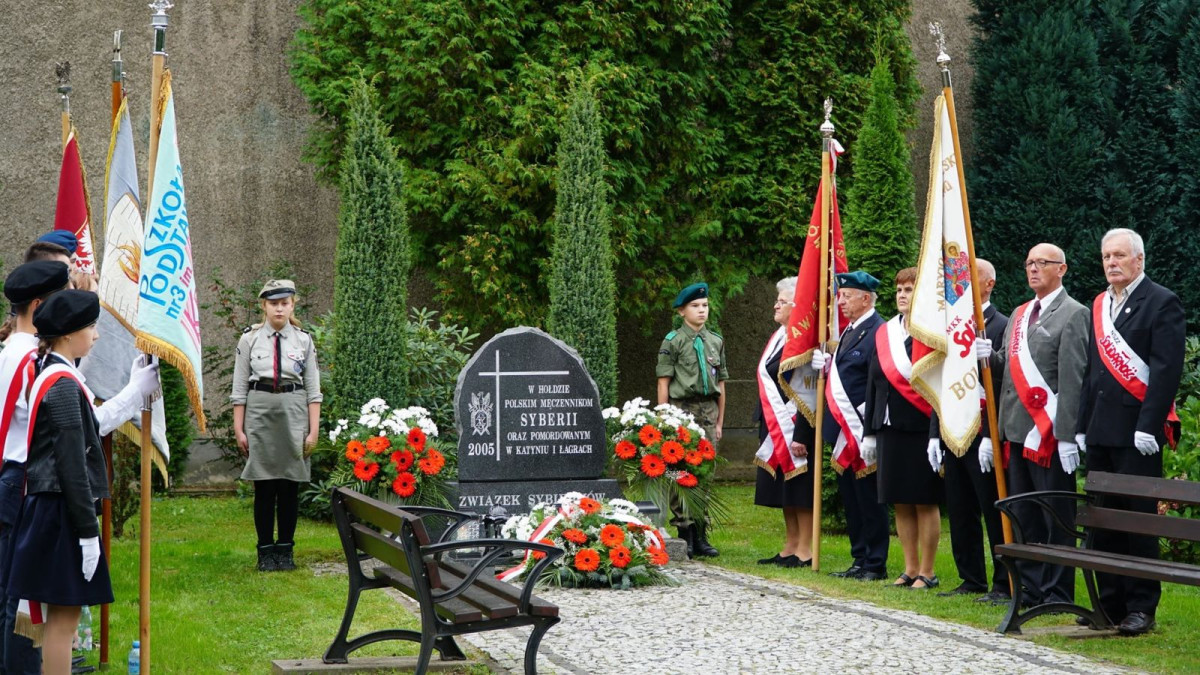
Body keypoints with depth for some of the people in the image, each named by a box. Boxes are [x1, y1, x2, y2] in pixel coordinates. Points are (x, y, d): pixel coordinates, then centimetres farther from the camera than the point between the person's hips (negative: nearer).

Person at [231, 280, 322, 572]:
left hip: (294, 414, 1)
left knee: (290, 486, 4)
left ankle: (286, 548, 14)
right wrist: (239, 429, 0)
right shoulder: (250, 339, 4)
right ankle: (266, 551, 9)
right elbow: (239, 387, 5)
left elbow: (313, 389, 5)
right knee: (264, 486, 1)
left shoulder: (303, 340, 5)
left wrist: (313, 430, -1)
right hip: (259, 411, -1)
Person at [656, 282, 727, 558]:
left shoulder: (716, 341, 14)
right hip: (682, 410, -5)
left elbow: (720, 385, 16)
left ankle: (700, 536, 12)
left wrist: (719, 422, 14)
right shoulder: (673, 341, -1)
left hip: (708, 412, 5)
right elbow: (663, 383, -2)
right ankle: (685, 534, 1)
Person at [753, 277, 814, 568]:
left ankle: (804, 551, 3)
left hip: (795, 426, -10)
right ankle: (790, 548, 20)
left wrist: (801, 435, -23)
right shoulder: (778, 337, 14)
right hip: (775, 429, 10)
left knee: (799, 488, -3)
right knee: (784, 489, 13)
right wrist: (764, 428, 19)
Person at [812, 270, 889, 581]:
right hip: (843, 430, 10)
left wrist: (871, 435, -23)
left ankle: (875, 564, 6)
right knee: (850, 499, 14)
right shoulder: (849, 332, 17)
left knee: (869, 500, -2)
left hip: (863, 432, -10)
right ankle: (860, 560, 21)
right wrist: (827, 364, 0)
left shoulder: (877, 332, -14)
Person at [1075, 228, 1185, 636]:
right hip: (1101, 432, 7)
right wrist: (1082, 426, 13)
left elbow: (1167, 369, -12)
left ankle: (1141, 609, 1)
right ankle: (1110, 605, 15)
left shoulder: (1161, 303, -5)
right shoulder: (1099, 306, 17)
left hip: (1136, 433, -7)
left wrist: (1147, 427, -19)